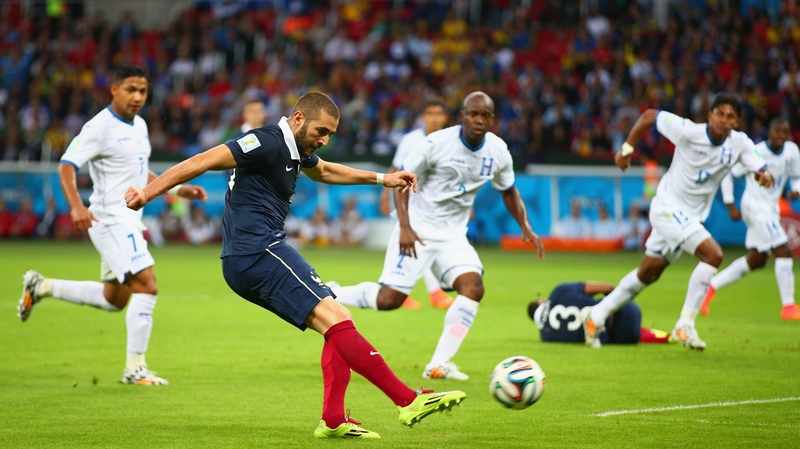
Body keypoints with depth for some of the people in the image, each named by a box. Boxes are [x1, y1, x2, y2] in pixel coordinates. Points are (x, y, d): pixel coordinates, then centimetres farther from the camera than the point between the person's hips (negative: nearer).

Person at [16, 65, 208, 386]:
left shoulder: (139, 126, 13)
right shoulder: (100, 127, -14)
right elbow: (66, 166, -21)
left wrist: (178, 189, 17)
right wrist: (76, 206, -36)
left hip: (129, 221, 9)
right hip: (110, 218, -9)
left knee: (114, 299, 17)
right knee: (147, 285, -18)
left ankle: (42, 287, 31)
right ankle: (135, 368, -11)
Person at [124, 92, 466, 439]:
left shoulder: (297, 149, 17)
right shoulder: (267, 143, -13)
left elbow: (324, 171, 40)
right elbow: (203, 162, -18)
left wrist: (382, 179, 43)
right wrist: (147, 193, -25)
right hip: (258, 251, -11)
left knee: (340, 322, 7)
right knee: (336, 320, -16)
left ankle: (333, 420, 3)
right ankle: (409, 401, -19)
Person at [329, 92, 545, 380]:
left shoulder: (498, 151, -1)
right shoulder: (438, 143, -17)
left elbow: (509, 191, 16)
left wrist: (526, 228, 3)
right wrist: (404, 227, -19)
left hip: (453, 236, 5)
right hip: (417, 231, -5)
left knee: (473, 286, -19)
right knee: (390, 298, -11)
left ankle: (438, 365, -14)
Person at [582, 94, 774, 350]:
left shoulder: (739, 143, -6)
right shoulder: (688, 132, -19)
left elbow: (759, 165, -10)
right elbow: (649, 116, -8)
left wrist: (764, 174, -34)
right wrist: (626, 149, -5)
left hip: (692, 216, 7)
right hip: (669, 207, -7)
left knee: (648, 273, 15)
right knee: (713, 254, -24)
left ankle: (597, 317, 30)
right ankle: (685, 326, -18)